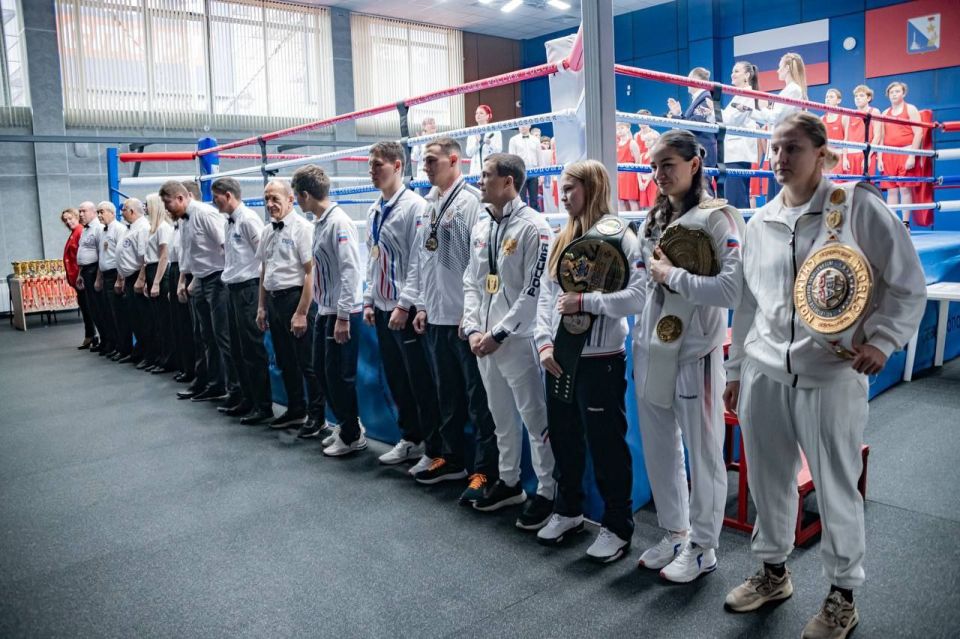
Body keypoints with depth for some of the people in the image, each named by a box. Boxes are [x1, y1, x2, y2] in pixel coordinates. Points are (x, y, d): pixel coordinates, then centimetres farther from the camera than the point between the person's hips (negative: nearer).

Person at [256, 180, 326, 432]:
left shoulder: (302, 228, -12)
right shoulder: (267, 232, 11)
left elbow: (310, 272, -17)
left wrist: (302, 313, -19)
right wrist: (261, 306, 16)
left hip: (295, 297, -8)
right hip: (273, 299, 8)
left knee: (307, 362, 0)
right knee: (285, 361, 16)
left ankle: (317, 415, 15)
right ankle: (296, 410, 30)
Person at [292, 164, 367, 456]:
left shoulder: (339, 222, -17)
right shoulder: (320, 222, 10)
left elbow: (350, 270, -22)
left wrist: (342, 317, -22)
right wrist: (325, 308, 15)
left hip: (342, 313, -9)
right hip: (325, 309, 9)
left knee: (339, 374, -1)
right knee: (321, 368, 16)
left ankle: (352, 436, 16)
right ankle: (346, 425, 30)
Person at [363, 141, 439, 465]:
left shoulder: (414, 206, -11)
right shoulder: (374, 211, 14)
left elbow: (419, 260, -16)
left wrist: (404, 305, -18)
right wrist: (369, 301, 15)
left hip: (407, 311, -8)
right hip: (383, 309, 8)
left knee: (421, 380, -1)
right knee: (396, 379, 14)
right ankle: (410, 439, 27)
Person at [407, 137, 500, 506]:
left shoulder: (470, 200, -10)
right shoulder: (428, 205, 13)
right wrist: (422, 305, 15)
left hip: (465, 316, -8)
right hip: (436, 316, 8)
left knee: (478, 396, -1)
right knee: (447, 393, 18)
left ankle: (486, 471, 8)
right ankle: (450, 457, 32)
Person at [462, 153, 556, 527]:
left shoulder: (533, 227, -11)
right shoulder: (480, 228, 12)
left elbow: (535, 290, -15)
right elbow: (471, 282, 13)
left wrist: (499, 333, -15)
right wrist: (473, 329, 0)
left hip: (518, 339, -7)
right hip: (483, 340, 7)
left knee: (534, 418, 1)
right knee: (501, 416, 18)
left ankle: (547, 492, 15)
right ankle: (508, 482, 33)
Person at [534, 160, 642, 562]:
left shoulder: (618, 235, -9)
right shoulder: (560, 239, 11)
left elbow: (637, 296, -20)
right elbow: (545, 295, 8)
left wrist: (585, 301, -21)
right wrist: (544, 343, -2)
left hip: (600, 360, -7)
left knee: (606, 444, 4)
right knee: (563, 438, 18)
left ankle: (618, 527, 21)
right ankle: (568, 511, 37)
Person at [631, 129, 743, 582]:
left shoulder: (719, 217, -9)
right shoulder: (652, 220, 13)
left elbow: (732, 290, -23)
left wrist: (672, 275, -16)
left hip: (694, 354, -7)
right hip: (651, 350, 7)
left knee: (702, 454, 6)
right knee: (659, 452, 15)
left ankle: (703, 548, 23)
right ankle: (674, 535, 33)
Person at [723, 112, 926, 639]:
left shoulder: (858, 206, -4)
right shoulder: (758, 224, 10)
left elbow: (907, 284, -2)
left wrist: (882, 340, -15)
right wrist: (735, 368, 17)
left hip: (832, 375, -4)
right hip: (764, 373, 5)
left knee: (836, 489, 6)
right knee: (768, 480, 14)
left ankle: (843, 596, 26)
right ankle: (773, 572, 35)